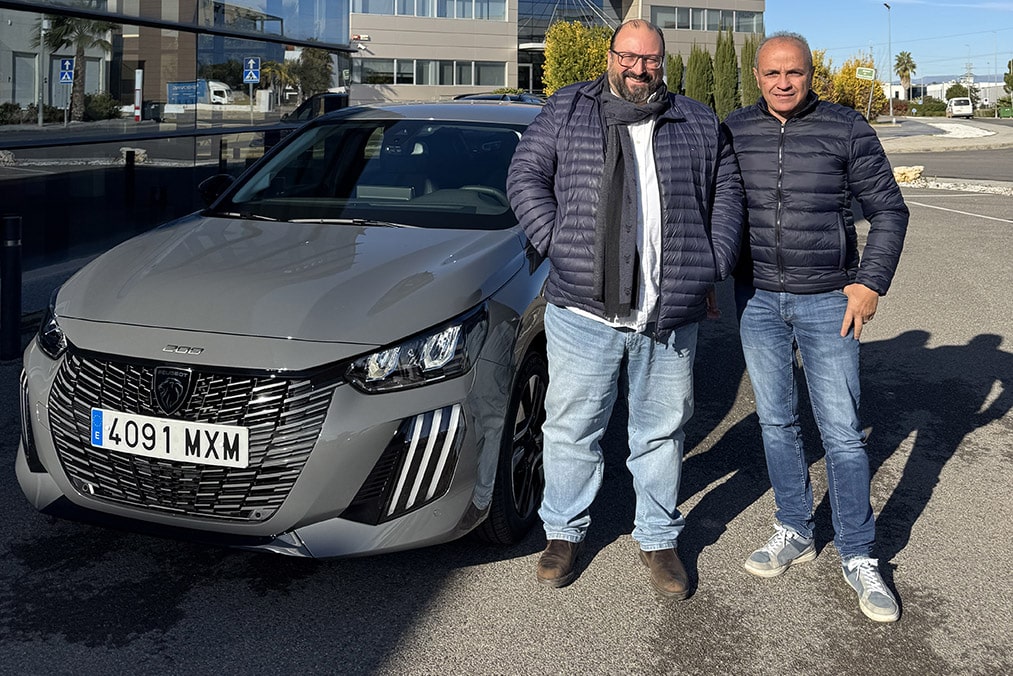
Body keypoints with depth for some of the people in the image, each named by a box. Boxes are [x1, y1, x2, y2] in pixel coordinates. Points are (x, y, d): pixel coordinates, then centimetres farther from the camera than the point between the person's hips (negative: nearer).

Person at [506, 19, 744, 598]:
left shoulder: (700, 125, 12)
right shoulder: (567, 111, 7)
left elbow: (728, 192, 15)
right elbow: (526, 176, 3)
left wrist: (714, 264, 3)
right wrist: (556, 243, -8)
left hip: (672, 316, 1)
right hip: (583, 309, -1)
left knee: (662, 432, 12)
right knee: (573, 427, 9)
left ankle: (659, 538, 29)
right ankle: (565, 531, 28)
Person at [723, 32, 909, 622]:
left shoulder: (847, 129, -4)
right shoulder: (734, 132, 3)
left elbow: (889, 211, 0)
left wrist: (871, 284, -8)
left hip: (828, 302, -3)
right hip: (757, 301, 3)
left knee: (842, 431, -1)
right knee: (776, 421, 10)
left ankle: (859, 557, 11)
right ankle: (795, 533, 26)